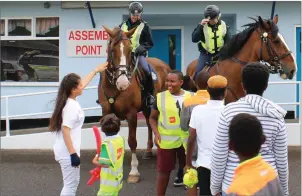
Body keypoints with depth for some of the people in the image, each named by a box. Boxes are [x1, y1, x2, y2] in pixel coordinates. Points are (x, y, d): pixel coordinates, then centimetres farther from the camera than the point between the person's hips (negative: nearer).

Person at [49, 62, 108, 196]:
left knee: (74, 182, 21)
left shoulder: (71, 100, 6)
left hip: (66, 150, 10)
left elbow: (83, 83, 24)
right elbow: (65, 130, -26)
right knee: (70, 185, 0)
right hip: (68, 152, -10)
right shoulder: (71, 106, -22)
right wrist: (73, 154, -27)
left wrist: (96, 70, 34)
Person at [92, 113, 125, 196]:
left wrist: (95, 161, -8)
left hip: (109, 180, -8)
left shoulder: (107, 143, -23)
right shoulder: (121, 139, 0)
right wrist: (101, 156, 11)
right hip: (117, 178, 8)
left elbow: (105, 164, -25)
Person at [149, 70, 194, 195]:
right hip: (166, 141, -1)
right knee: (164, 171, 6)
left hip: (186, 140, 1)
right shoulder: (160, 97, -5)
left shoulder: (190, 97, -2)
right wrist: (156, 133, -12)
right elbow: (152, 117, 3)